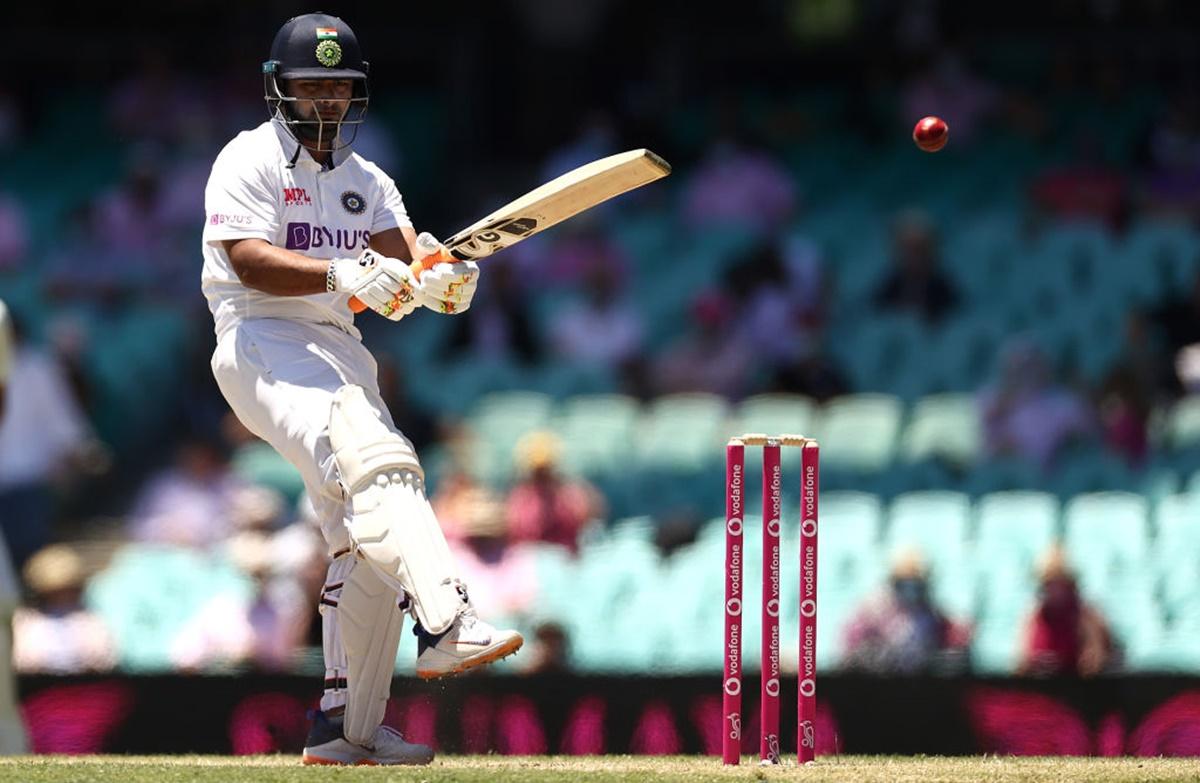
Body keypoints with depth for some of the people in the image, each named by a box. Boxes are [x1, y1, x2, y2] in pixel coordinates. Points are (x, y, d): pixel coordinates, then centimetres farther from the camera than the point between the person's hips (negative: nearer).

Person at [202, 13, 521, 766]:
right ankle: (445, 624, -50)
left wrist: (433, 268, -26)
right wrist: (342, 275, -32)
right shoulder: (249, 161, -2)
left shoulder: (365, 181, 17)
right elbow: (250, 260, -18)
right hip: (264, 342, -8)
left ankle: (348, 726, 13)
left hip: (342, 353, 8)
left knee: (368, 539, 6)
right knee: (374, 458, -32)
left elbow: (399, 246, -2)